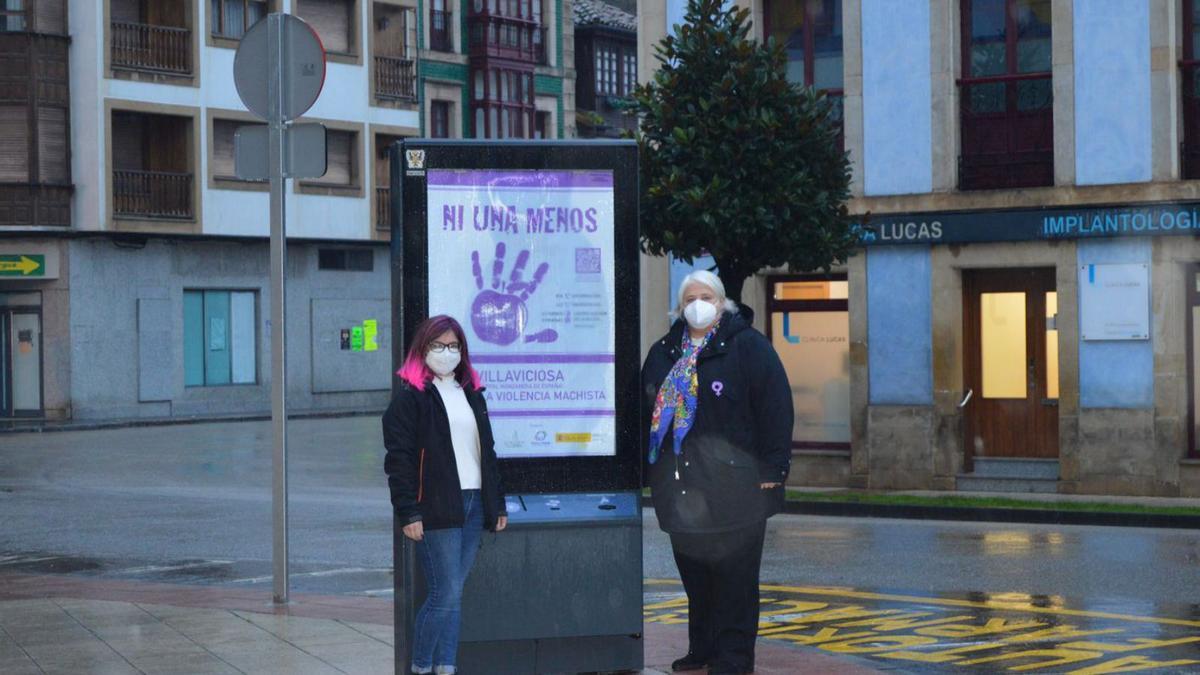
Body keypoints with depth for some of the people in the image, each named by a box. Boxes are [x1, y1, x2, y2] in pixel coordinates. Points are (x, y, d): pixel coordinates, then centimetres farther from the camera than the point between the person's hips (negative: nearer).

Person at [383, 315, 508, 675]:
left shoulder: (471, 394, 18)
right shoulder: (410, 397, -4)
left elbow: (487, 452, 23)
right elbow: (399, 458, -10)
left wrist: (497, 503, 18)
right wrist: (409, 513, -16)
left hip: (473, 506, 7)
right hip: (436, 510, -7)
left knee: (452, 594, 8)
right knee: (446, 594, -9)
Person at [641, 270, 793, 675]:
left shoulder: (748, 346, -3)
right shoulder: (663, 353, 15)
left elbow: (775, 405, -8)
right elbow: (647, 411, 21)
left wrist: (773, 467, -13)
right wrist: (646, 468, 17)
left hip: (733, 485, -6)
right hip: (681, 485, 6)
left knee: (734, 573, -2)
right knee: (693, 569, 11)